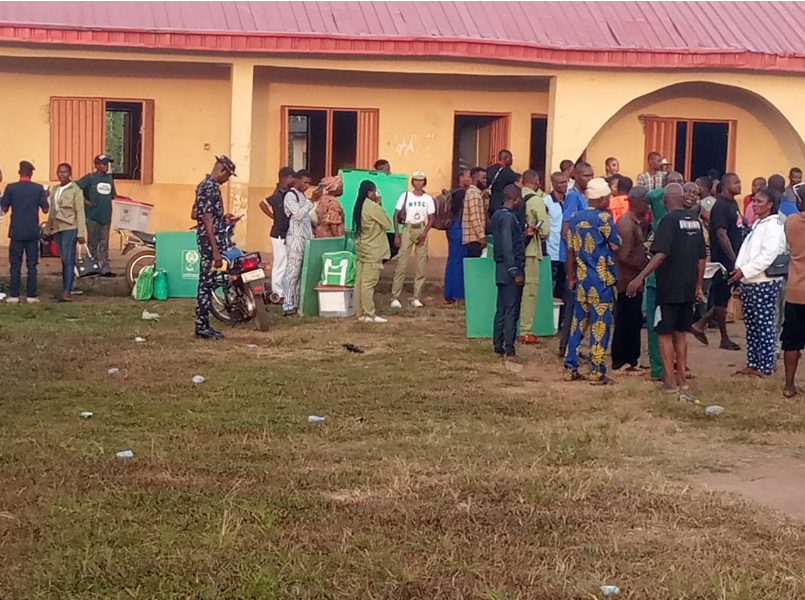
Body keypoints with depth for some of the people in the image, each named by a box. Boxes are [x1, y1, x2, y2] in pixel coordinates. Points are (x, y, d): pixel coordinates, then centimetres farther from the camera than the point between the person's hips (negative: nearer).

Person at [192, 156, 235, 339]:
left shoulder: (204, 185, 14)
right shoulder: (211, 188, -17)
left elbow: (195, 214, 22)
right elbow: (208, 221, -21)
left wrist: (221, 218, 27)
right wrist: (215, 251, -23)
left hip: (205, 239, 10)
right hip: (211, 240, -10)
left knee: (207, 282, 12)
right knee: (207, 283, -6)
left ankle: (203, 325, 15)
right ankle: (202, 326, -2)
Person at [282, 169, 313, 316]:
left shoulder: (302, 195, 19)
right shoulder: (290, 195, -8)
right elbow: (298, 214, -19)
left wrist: (315, 224, 12)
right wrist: (311, 201, -18)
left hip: (305, 237, 9)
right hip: (295, 238, -9)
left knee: (301, 272, 8)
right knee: (292, 271, -11)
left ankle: (296, 303, 11)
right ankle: (288, 305, -13)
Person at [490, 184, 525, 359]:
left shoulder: (497, 215, 13)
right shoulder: (508, 217, -16)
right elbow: (507, 247, -21)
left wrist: (523, 236, 20)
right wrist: (516, 272, -21)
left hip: (502, 269, 10)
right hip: (511, 269, -10)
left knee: (501, 310, 11)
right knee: (511, 311, -6)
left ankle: (498, 346, 14)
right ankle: (509, 350, -5)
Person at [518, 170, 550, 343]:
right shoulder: (536, 200, -10)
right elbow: (544, 226, -10)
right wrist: (542, 236, 9)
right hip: (530, 249, -6)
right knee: (529, 289, 0)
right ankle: (525, 331, -1)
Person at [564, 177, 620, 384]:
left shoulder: (575, 218, 5)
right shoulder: (604, 218, -12)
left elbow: (571, 250, 7)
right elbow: (617, 246, -5)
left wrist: (571, 277, 14)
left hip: (581, 280, 6)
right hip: (602, 281, -6)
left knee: (578, 324, 11)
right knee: (600, 326, 0)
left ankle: (570, 369, 13)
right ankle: (597, 372, 2)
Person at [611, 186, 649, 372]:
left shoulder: (637, 222, 12)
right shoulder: (627, 224, -17)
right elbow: (625, 256, -22)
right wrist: (645, 264, -12)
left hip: (635, 280, 9)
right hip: (627, 281, -9)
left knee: (634, 321, 15)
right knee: (626, 322, -2)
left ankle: (632, 359, 24)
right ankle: (620, 362, 6)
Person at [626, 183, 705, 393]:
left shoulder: (669, 220, -12)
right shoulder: (695, 221, 9)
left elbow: (661, 254, -23)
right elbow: (702, 257, 13)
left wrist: (640, 278, -25)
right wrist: (698, 285, 22)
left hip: (669, 288, -7)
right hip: (688, 288, 7)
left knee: (664, 333, 0)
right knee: (680, 333, 15)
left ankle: (670, 381, 0)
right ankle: (681, 378, 19)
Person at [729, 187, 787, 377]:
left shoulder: (773, 226, -11)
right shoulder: (758, 224, 17)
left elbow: (768, 256, -20)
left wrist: (744, 270, -20)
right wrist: (739, 271, 9)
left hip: (764, 283, -9)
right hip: (750, 282, 9)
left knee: (764, 325, -3)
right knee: (751, 325, 12)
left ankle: (765, 367, 2)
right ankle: (753, 363, 19)